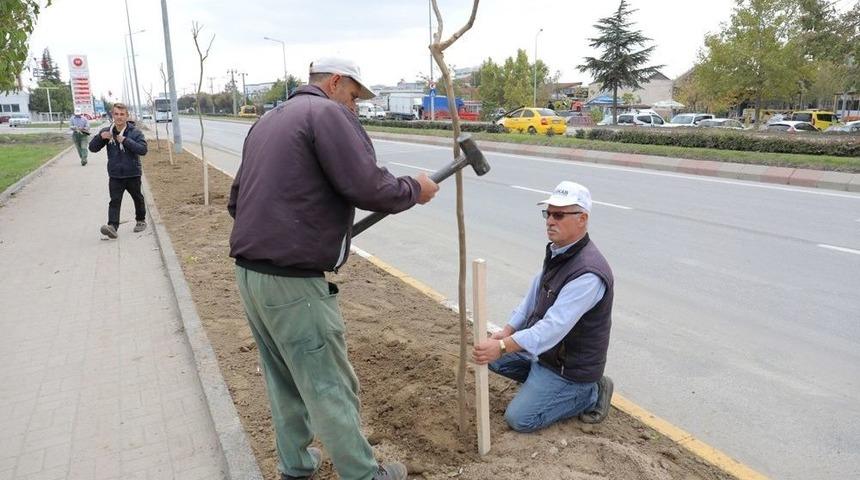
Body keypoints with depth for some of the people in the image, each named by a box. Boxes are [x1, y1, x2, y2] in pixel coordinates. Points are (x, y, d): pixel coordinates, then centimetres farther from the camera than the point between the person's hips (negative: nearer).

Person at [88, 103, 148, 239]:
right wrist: (100, 137, -16)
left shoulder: (135, 132, -8)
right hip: (115, 175, 1)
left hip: (133, 174, -1)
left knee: (138, 198, 15)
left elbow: (143, 149, -20)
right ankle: (112, 226, -17)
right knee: (115, 201, -9)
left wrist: (125, 140, -26)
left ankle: (141, 220, 35)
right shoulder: (107, 132, 2)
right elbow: (92, 148, 2)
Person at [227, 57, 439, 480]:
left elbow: (237, 199, 20)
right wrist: (414, 190, -1)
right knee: (330, 387, 3)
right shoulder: (328, 113, -8)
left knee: (284, 379, 20)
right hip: (293, 282, -9)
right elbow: (367, 187, -17)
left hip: (248, 271, 9)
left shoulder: (268, 120, 19)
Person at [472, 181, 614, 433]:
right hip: (546, 349, 9)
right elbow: (533, 297, 9)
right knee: (495, 358, 10)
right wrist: (507, 332, -1)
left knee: (519, 418, -8)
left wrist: (502, 347, -39)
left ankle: (590, 394, 6)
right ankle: (544, 380, 16)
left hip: (571, 365, -9)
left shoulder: (588, 272, -31)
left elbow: (554, 327, -36)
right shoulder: (557, 251, 0)